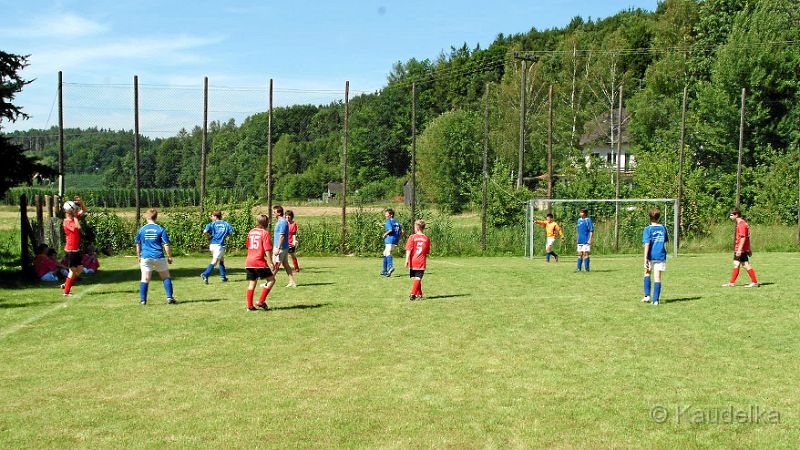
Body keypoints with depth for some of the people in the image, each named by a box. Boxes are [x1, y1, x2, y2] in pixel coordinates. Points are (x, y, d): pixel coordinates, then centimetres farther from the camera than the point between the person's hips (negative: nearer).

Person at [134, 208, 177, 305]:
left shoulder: (141, 230, 3)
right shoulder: (161, 229, -3)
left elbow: (138, 245, 10)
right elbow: (166, 245, -5)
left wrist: (139, 257, 22)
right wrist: (169, 257, 4)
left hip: (145, 257, 1)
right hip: (159, 257, -1)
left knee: (145, 279, 5)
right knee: (166, 277, 10)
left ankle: (142, 300, 4)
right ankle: (169, 297, 4)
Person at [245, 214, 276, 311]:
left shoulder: (251, 232, 14)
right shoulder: (265, 233, -6)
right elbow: (267, 250, -12)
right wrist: (270, 262, -8)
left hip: (248, 262, 7)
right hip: (259, 262, -7)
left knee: (252, 283, 12)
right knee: (271, 279, 4)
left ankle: (249, 306, 12)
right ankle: (261, 301, -3)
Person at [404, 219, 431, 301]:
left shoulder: (412, 237, -4)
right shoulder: (427, 239, 4)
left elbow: (408, 250, -10)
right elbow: (427, 252, 12)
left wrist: (407, 260, -11)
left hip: (413, 261, 0)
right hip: (422, 262, 0)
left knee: (416, 278, 14)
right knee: (418, 278, -3)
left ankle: (419, 294, 22)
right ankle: (413, 294, -14)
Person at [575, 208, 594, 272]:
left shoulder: (588, 220, -6)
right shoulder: (579, 220, 13)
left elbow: (591, 231, -9)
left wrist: (590, 239, -15)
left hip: (586, 240, -6)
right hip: (580, 240, 6)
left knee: (585, 254, -6)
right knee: (580, 254, 7)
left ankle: (587, 269, 0)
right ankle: (578, 268, 9)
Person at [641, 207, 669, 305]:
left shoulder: (648, 229, -8)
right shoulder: (663, 228, 4)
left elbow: (647, 244, -14)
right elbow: (666, 241, 15)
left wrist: (645, 258, -14)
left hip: (651, 256, -2)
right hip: (661, 256, 2)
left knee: (647, 273, 20)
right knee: (657, 278, 3)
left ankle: (647, 295, 11)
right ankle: (655, 300, 1)